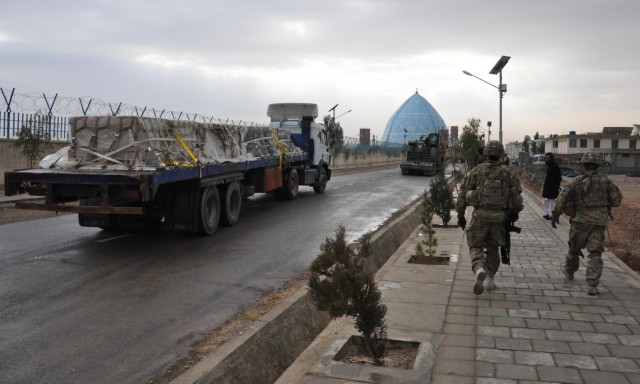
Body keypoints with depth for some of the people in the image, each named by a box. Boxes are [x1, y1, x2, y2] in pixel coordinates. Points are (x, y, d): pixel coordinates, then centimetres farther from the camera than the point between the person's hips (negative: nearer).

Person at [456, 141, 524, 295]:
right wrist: (515, 212, 17)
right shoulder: (507, 173, 1)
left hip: (480, 215, -1)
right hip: (499, 217, 2)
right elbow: (516, 194, -1)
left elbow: (463, 193, -1)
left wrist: (460, 215, 7)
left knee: (476, 247, 5)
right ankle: (490, 280, 22)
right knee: (493, 248, 19)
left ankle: (479, 270, -24)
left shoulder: (476, 171, 0)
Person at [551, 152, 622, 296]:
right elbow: (617, 200, 3)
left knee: (574, 247, 18)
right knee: (595, 253, 0)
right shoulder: (605, 180, 2)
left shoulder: (577, 181, -2)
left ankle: (569, 271, 41)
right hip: (600, 221, 1)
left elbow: (563, 196, -10)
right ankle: (592, 285, -8)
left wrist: (556, 214, -8)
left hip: (581, 219, -1)